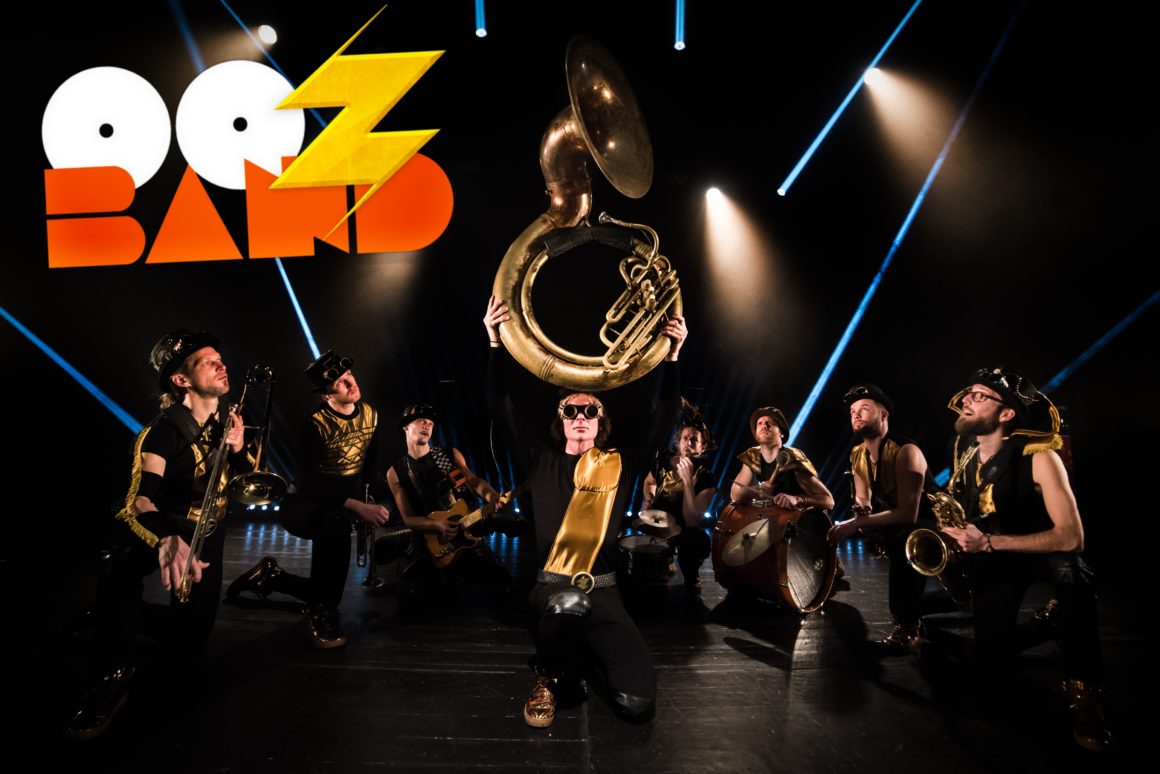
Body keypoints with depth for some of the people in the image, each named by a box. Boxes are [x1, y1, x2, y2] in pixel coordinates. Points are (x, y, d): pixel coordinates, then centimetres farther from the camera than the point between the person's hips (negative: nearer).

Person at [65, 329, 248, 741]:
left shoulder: (230, 422, -3)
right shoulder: (163, 431, -21)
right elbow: (141, 499, -35)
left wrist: (239, 451, -24)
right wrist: (168, 539, -57)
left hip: (204, 531, 4)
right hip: (159, 526, -4)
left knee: (193, 632, -5)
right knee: (120, 574, -39)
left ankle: (121, 619, 26)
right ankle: (115, 675, -20)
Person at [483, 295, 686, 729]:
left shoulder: (620, 465, 8)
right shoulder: (542, 462, 6)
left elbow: (664, 419, 2)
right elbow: (500, 408, -2)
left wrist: (672, 356, -7)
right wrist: (497, 343, -11)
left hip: (603, 592, 2)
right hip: (551, 588, -1)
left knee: (637, 702, -14)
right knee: (569, 600, -40)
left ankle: (587, 651, 20)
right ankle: (548, 678, -5)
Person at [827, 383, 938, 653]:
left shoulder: (906, 451, -26)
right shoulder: (857, 455, -2)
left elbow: (908, 513, -35)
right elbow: (862, 502, 3)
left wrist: (857, 524, -37)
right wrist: (858, 519, -22)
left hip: (929, 522, -9)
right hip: (893, 523, 10)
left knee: (902, 540, -37)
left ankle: (908, 624, -22)